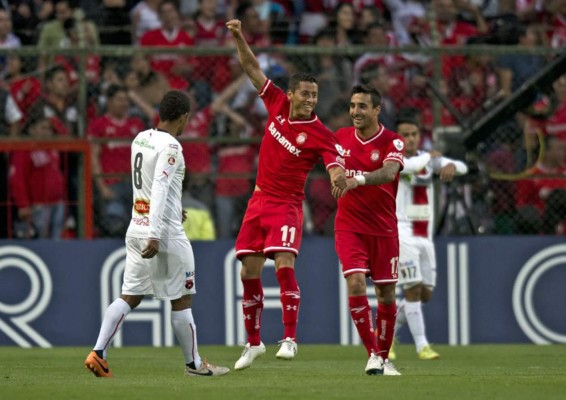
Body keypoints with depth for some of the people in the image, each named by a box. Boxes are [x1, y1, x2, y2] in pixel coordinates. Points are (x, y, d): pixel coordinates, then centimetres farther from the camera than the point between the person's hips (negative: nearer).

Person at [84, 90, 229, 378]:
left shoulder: (140, 139, 10)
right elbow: (159, 189, -23)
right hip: (165, 233, -8)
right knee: (181, 300, 4)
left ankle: (98, 353, -4)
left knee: (130, 297, 8)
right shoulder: (170, 146, -15)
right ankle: (193, 364, 13)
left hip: (136, 229, 8)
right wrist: (155, 235, -27)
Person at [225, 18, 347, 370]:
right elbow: (253, 69, 7)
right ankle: (254, 342, 19)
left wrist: (339, 178, -49)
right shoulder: (277, 105, 0)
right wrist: (239, 37, -3)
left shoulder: (320, 135, -13)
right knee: (249, 272, 6)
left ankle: (290, 338, -19)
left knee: (284, 265, -23)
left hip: (286, 205, -5)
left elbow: (337, 166, -26)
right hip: (259, 200, 5)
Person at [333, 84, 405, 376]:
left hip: (383, 229, -1)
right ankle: (372, 354, -11)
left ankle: (384, 357, 22)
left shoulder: (392, 142, -10)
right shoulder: (341, 137, 2)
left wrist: (358, 180, -46)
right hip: (349, 227, 1)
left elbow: (388, 171, -31)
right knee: (355, 284, -17)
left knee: (386, 294, 4)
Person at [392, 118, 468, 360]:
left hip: (424, 235, 7)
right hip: (401, 233, -6)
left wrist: (450, 165, -22)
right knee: (414, 289, -13)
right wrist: (430, 157, -12)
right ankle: (421, 345, -8)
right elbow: (409, 165, -30)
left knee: (425, 294, 7)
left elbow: (462, 167, 0)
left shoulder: (427, 158, 11)